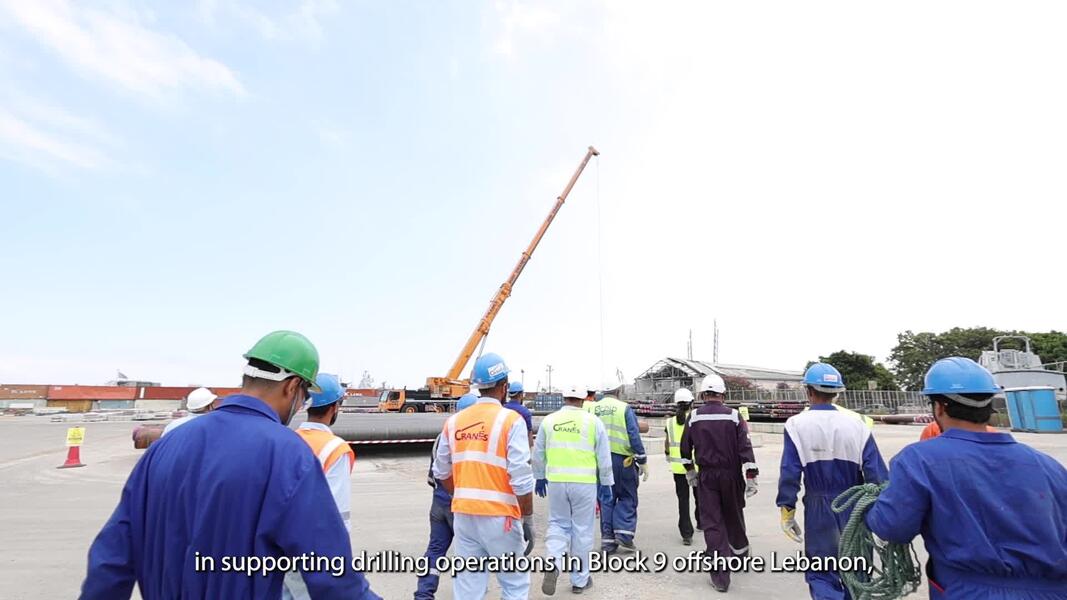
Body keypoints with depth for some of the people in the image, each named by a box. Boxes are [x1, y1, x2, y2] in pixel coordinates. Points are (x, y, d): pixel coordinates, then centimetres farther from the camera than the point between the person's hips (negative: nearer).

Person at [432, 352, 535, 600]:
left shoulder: (454, 421, 3)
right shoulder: (511, 420, -12)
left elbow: (442, 472, 11)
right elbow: (521, 478, -15)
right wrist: (528, 520, -5)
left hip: (463, 514, 5)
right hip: (499, 517, -4)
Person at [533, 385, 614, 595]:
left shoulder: (548, 420, 2)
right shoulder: (593, 421, -3)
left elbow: (538, 454, 10)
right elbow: (604, 456, 1)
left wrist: (539, 477, 22)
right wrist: (606, 482, 11)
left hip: (556, 482, 2)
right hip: (584, 483, -1)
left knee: (558, 524, 18)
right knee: (582, 530, 12)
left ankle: (552, 563, -5)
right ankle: (580, 580, 24)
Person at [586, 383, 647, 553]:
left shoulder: (591, 409, 5)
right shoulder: (625, 408, -2)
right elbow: (634, 436, -5)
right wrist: (642, 461, 1)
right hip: (621, 459, -3)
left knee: (605, 500, 11)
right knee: (627, 497, 12)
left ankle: (607, 539, 15)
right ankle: (624, 533, 3)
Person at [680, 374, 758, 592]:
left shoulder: (694, 417, -4)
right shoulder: (734, 415, -7)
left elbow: (685, 448, 4)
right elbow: (745, 447, -11)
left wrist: (689, 471, 19)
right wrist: (751, 477, -7)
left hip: (706, 476, -1)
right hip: (731, 475, 1)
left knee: (712, 523, 4)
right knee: (734, 517, 23)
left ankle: (720, 576, 3)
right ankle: (740, 553, 45)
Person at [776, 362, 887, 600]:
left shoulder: (797, 424, -12)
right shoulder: (857, 424, -5)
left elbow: (790, 473, -13)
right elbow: (877, 474, -6)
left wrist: (787, 510, -4)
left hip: (819, 509, -3)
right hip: (854, 507, 3)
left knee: (822, 573, 11)